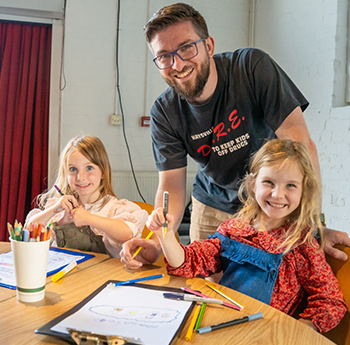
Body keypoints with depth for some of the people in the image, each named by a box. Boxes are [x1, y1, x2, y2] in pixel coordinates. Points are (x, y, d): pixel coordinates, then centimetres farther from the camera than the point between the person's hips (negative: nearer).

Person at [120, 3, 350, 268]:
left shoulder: (252, 67, -23)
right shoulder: (164, 113, -14)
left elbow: (300, 145, -26)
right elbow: (172, 186, -15)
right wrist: (156, 243, -34)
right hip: (214, 206, 2)